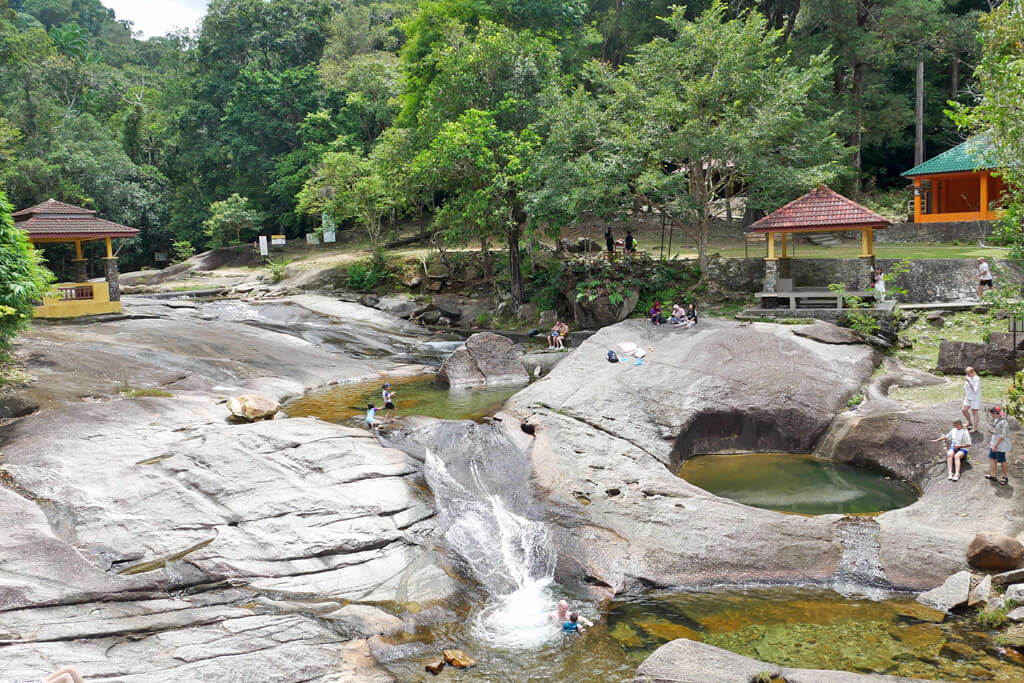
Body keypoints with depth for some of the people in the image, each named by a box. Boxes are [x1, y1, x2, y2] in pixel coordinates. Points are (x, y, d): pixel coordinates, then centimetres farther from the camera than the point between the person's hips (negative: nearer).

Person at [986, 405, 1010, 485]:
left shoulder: (1003, 422, -24)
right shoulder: (995, 420, 4)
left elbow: (1002, 436, -23)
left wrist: (996, 446, -20)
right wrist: (991, 442, 18)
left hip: (1001, 446, -9)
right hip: (994, 444, 9)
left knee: (1002, 461, 4)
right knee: (992, 458, 14)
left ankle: (1005, 477, 20)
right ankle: (993, 476, 25)